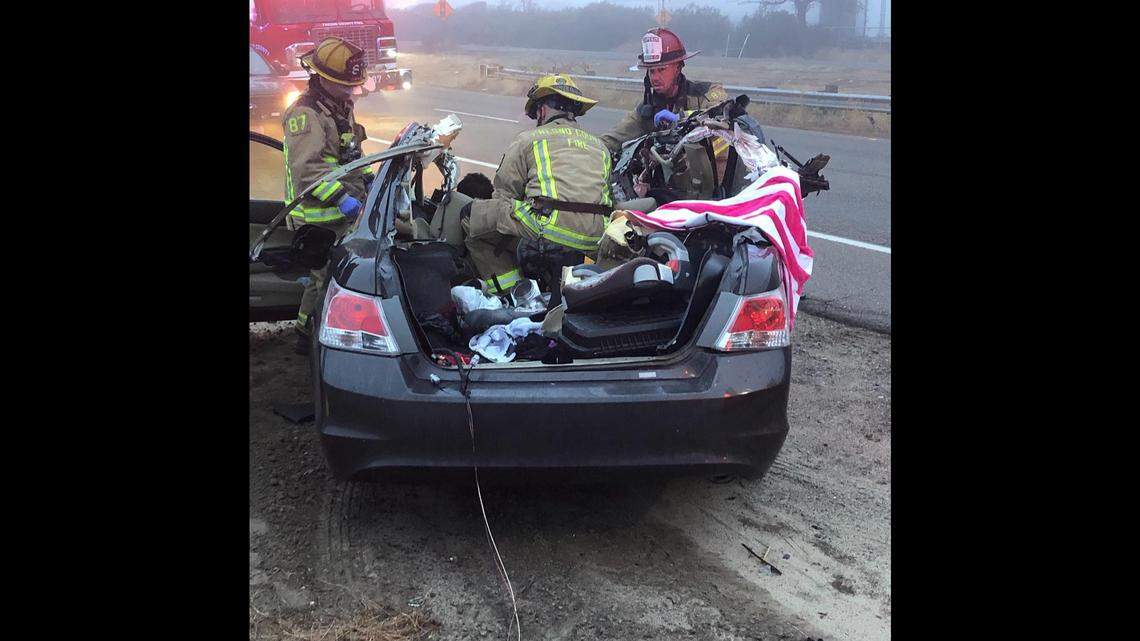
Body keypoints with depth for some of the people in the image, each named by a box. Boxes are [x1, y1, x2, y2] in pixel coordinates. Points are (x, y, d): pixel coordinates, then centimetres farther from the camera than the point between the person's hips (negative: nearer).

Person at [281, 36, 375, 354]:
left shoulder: (341, 107, 15)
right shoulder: (304, 113, -17)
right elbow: (308, 168, -26)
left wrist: (369, 178, 16)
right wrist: (341, 197, -32)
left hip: (345, 210, 9)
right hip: (318, 216, -9)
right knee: (326, 279, -5)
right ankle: (307, 336, 9)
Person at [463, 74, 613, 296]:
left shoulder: (528, 139, 12)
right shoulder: (599, 145, 27)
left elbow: (504, 192, 12)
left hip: (551, 230, -6)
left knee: (472, 215, 10)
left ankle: (508, 292, 3)